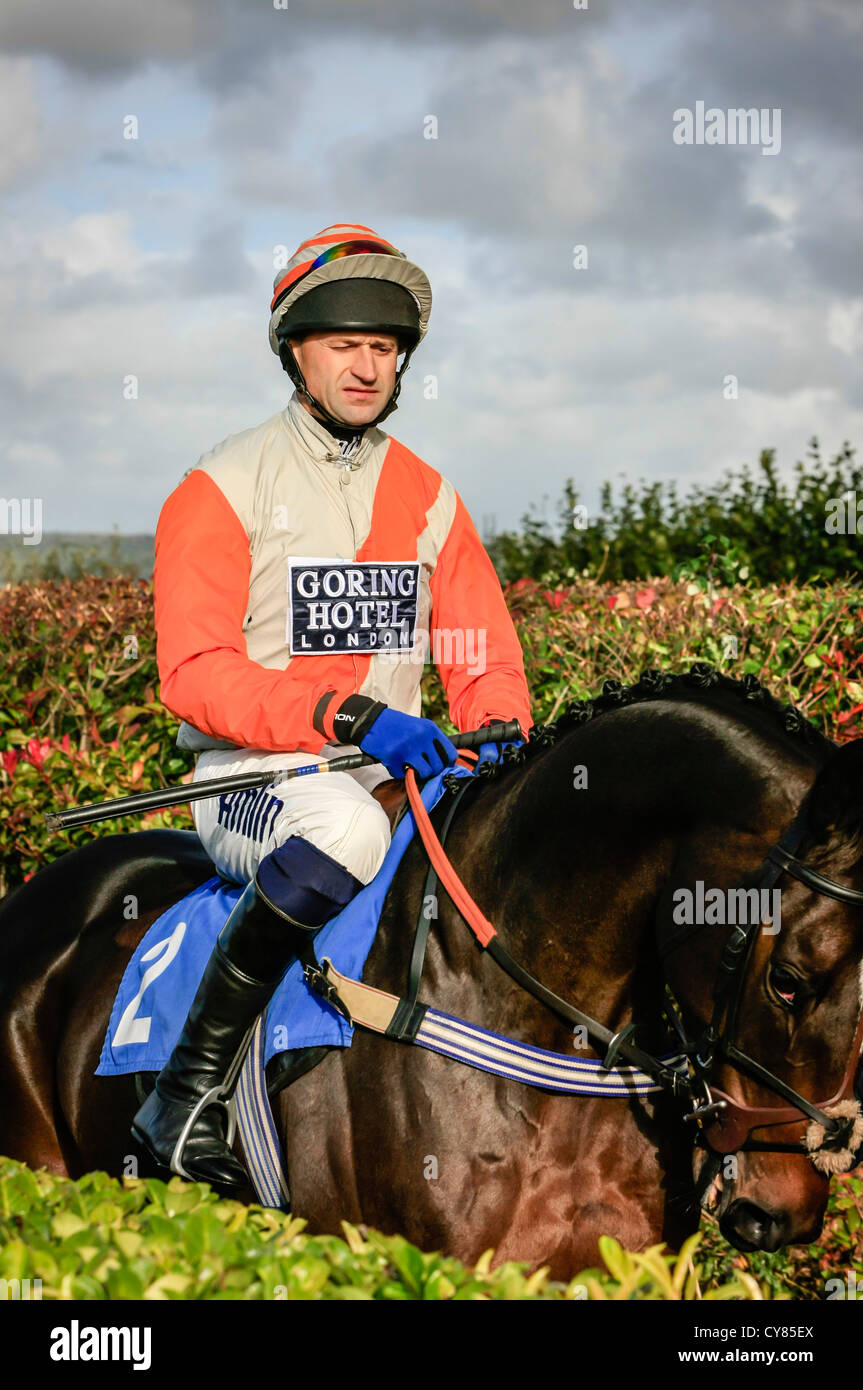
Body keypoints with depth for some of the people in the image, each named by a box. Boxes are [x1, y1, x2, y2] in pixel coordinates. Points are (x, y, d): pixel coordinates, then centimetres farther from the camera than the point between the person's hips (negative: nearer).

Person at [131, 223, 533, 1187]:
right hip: (250, 780, -5)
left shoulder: (428, 498, 14)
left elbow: (481, 654, 14)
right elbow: (195, 675, -13)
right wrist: (348, 717, -26)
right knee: (345, 825, -39)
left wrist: (500, 728, -10)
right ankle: (190, 1089, -30)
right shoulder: (223, 490, -4)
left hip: (393, 774, 6)